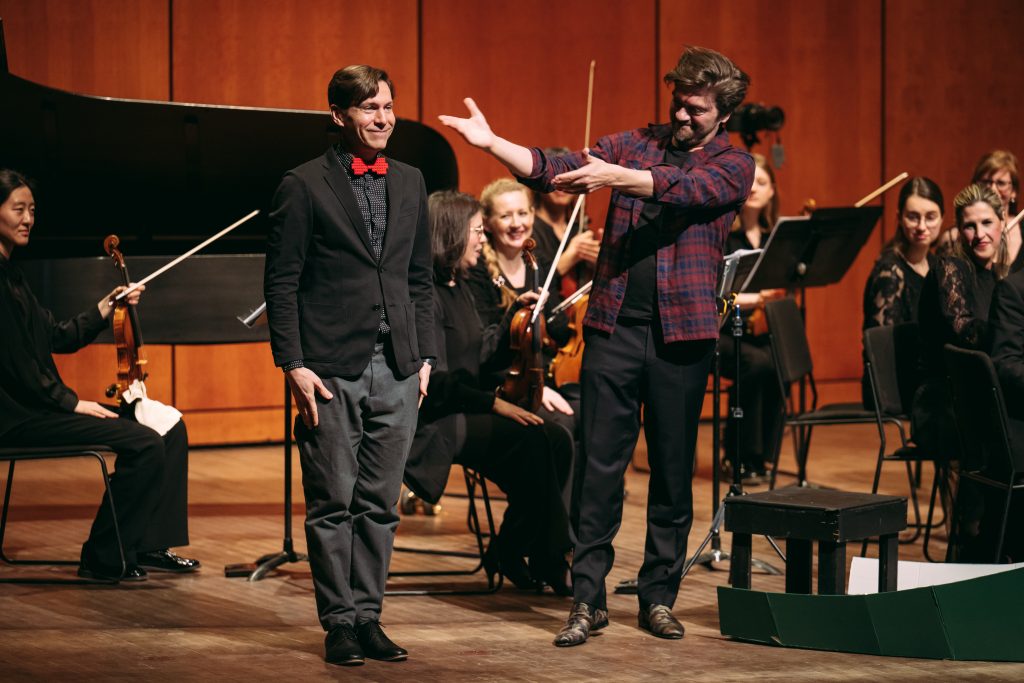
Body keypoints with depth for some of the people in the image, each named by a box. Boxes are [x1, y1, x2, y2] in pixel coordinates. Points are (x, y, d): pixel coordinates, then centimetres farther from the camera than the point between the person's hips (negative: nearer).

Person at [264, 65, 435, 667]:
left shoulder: (409, 183, 13)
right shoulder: (304, 187, -3)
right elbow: (281, 283, -4)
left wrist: (425, 355, 10)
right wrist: (293, 364, -10)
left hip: (397, 370, 5)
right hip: (333, 369, -4)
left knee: (380, 504, 7)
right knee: (334, 504, 1)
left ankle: (368, 618, 15)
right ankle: (340, 623, 8)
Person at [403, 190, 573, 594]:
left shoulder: (457, 286, 15)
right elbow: (436, 380, -20)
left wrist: (515, 312, 14)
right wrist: (494, 403, -24)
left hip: (465, 410, 9)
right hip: (433, 423, -9)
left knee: (556, 440, -13)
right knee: (531, 440, -28)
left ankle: (510, 553, -6)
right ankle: (546, 561, -16)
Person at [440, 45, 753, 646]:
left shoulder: (733, 166, 2)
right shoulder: (637, 144, 10)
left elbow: (686, 188, -19)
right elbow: (555, 171, -1)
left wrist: (617, 177, -32)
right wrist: (491, 143, -15)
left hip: (683, 332, -1)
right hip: (615, 325, 1)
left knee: (673, 470, 6)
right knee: (599, 464, -2)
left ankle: (659, 596, 17)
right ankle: (589, 599, 2)